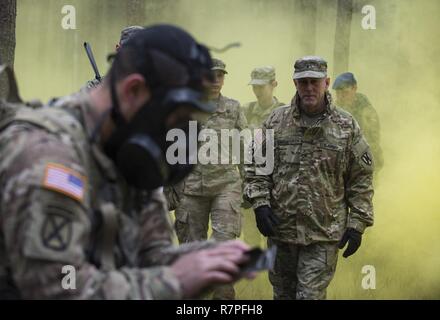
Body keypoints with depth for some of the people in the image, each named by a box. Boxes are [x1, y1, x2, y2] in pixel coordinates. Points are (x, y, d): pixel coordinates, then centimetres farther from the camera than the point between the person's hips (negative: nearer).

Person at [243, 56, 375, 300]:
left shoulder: (346, 126, -2)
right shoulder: (276, 120, 3)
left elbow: (361, 179, 1)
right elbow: (255, 165, 6)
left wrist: (357, 224, -3)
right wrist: (260, 204, -6)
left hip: (324, 235, -3)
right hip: (279, 227, 3)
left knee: (311, 294, -5)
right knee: (282, 293, 16)